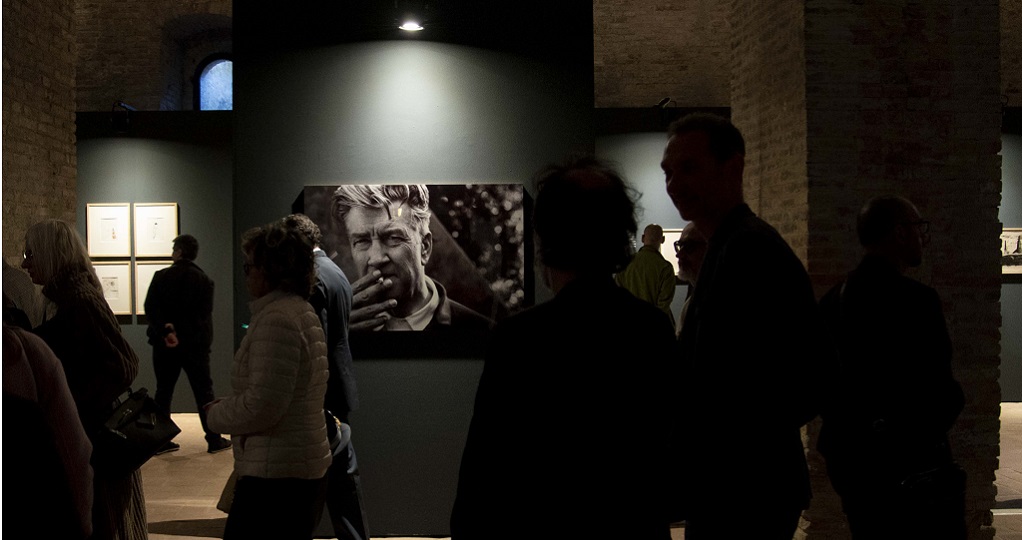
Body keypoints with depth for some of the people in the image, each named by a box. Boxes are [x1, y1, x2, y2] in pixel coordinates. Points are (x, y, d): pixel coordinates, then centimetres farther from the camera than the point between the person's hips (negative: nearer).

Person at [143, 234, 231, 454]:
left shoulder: (161, 276, 0)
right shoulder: (204, 280, -1)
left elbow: (150, 308, -10)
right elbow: (205, 315, -6)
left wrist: (164, 330, -16)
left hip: (165, 344, 1)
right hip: (194, 345, -1)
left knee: (163, 391, 10)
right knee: (204, 392, 5)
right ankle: (214, 440, 7)